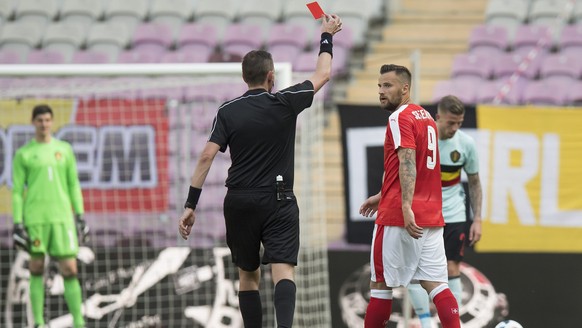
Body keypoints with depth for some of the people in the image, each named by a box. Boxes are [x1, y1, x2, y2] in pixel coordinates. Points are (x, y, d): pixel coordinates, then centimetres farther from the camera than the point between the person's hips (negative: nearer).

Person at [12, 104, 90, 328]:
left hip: (62, 217, 1)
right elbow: (17, 190, 4)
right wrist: (18, 223, -3)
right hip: (35, 218, -1)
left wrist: (80, 216, 8)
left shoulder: (64, 149, 11)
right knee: (36, 268, 2)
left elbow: (73, 184, 14)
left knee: (70, 270, -4)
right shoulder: (23, 154, 4)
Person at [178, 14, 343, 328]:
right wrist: (327, 37, 27)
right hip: (279, 202, -2)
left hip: (239, 202, 2)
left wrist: (190, 204, -6)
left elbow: (207, 156, -7)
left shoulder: (228, 112, 0)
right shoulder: (285, 103, -3)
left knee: (248, 275, 16)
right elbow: (322, 76, 12)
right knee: (283, 271, -12)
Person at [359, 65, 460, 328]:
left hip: (400, 217, -8)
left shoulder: (400, 117, -8)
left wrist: (406, 207, -31)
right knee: (436, 284, 0)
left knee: (380, 284, 2)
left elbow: (407, 164, -22)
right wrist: (382, 196, 32)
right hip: (431, 215, 8)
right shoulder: (426, 117, 19)